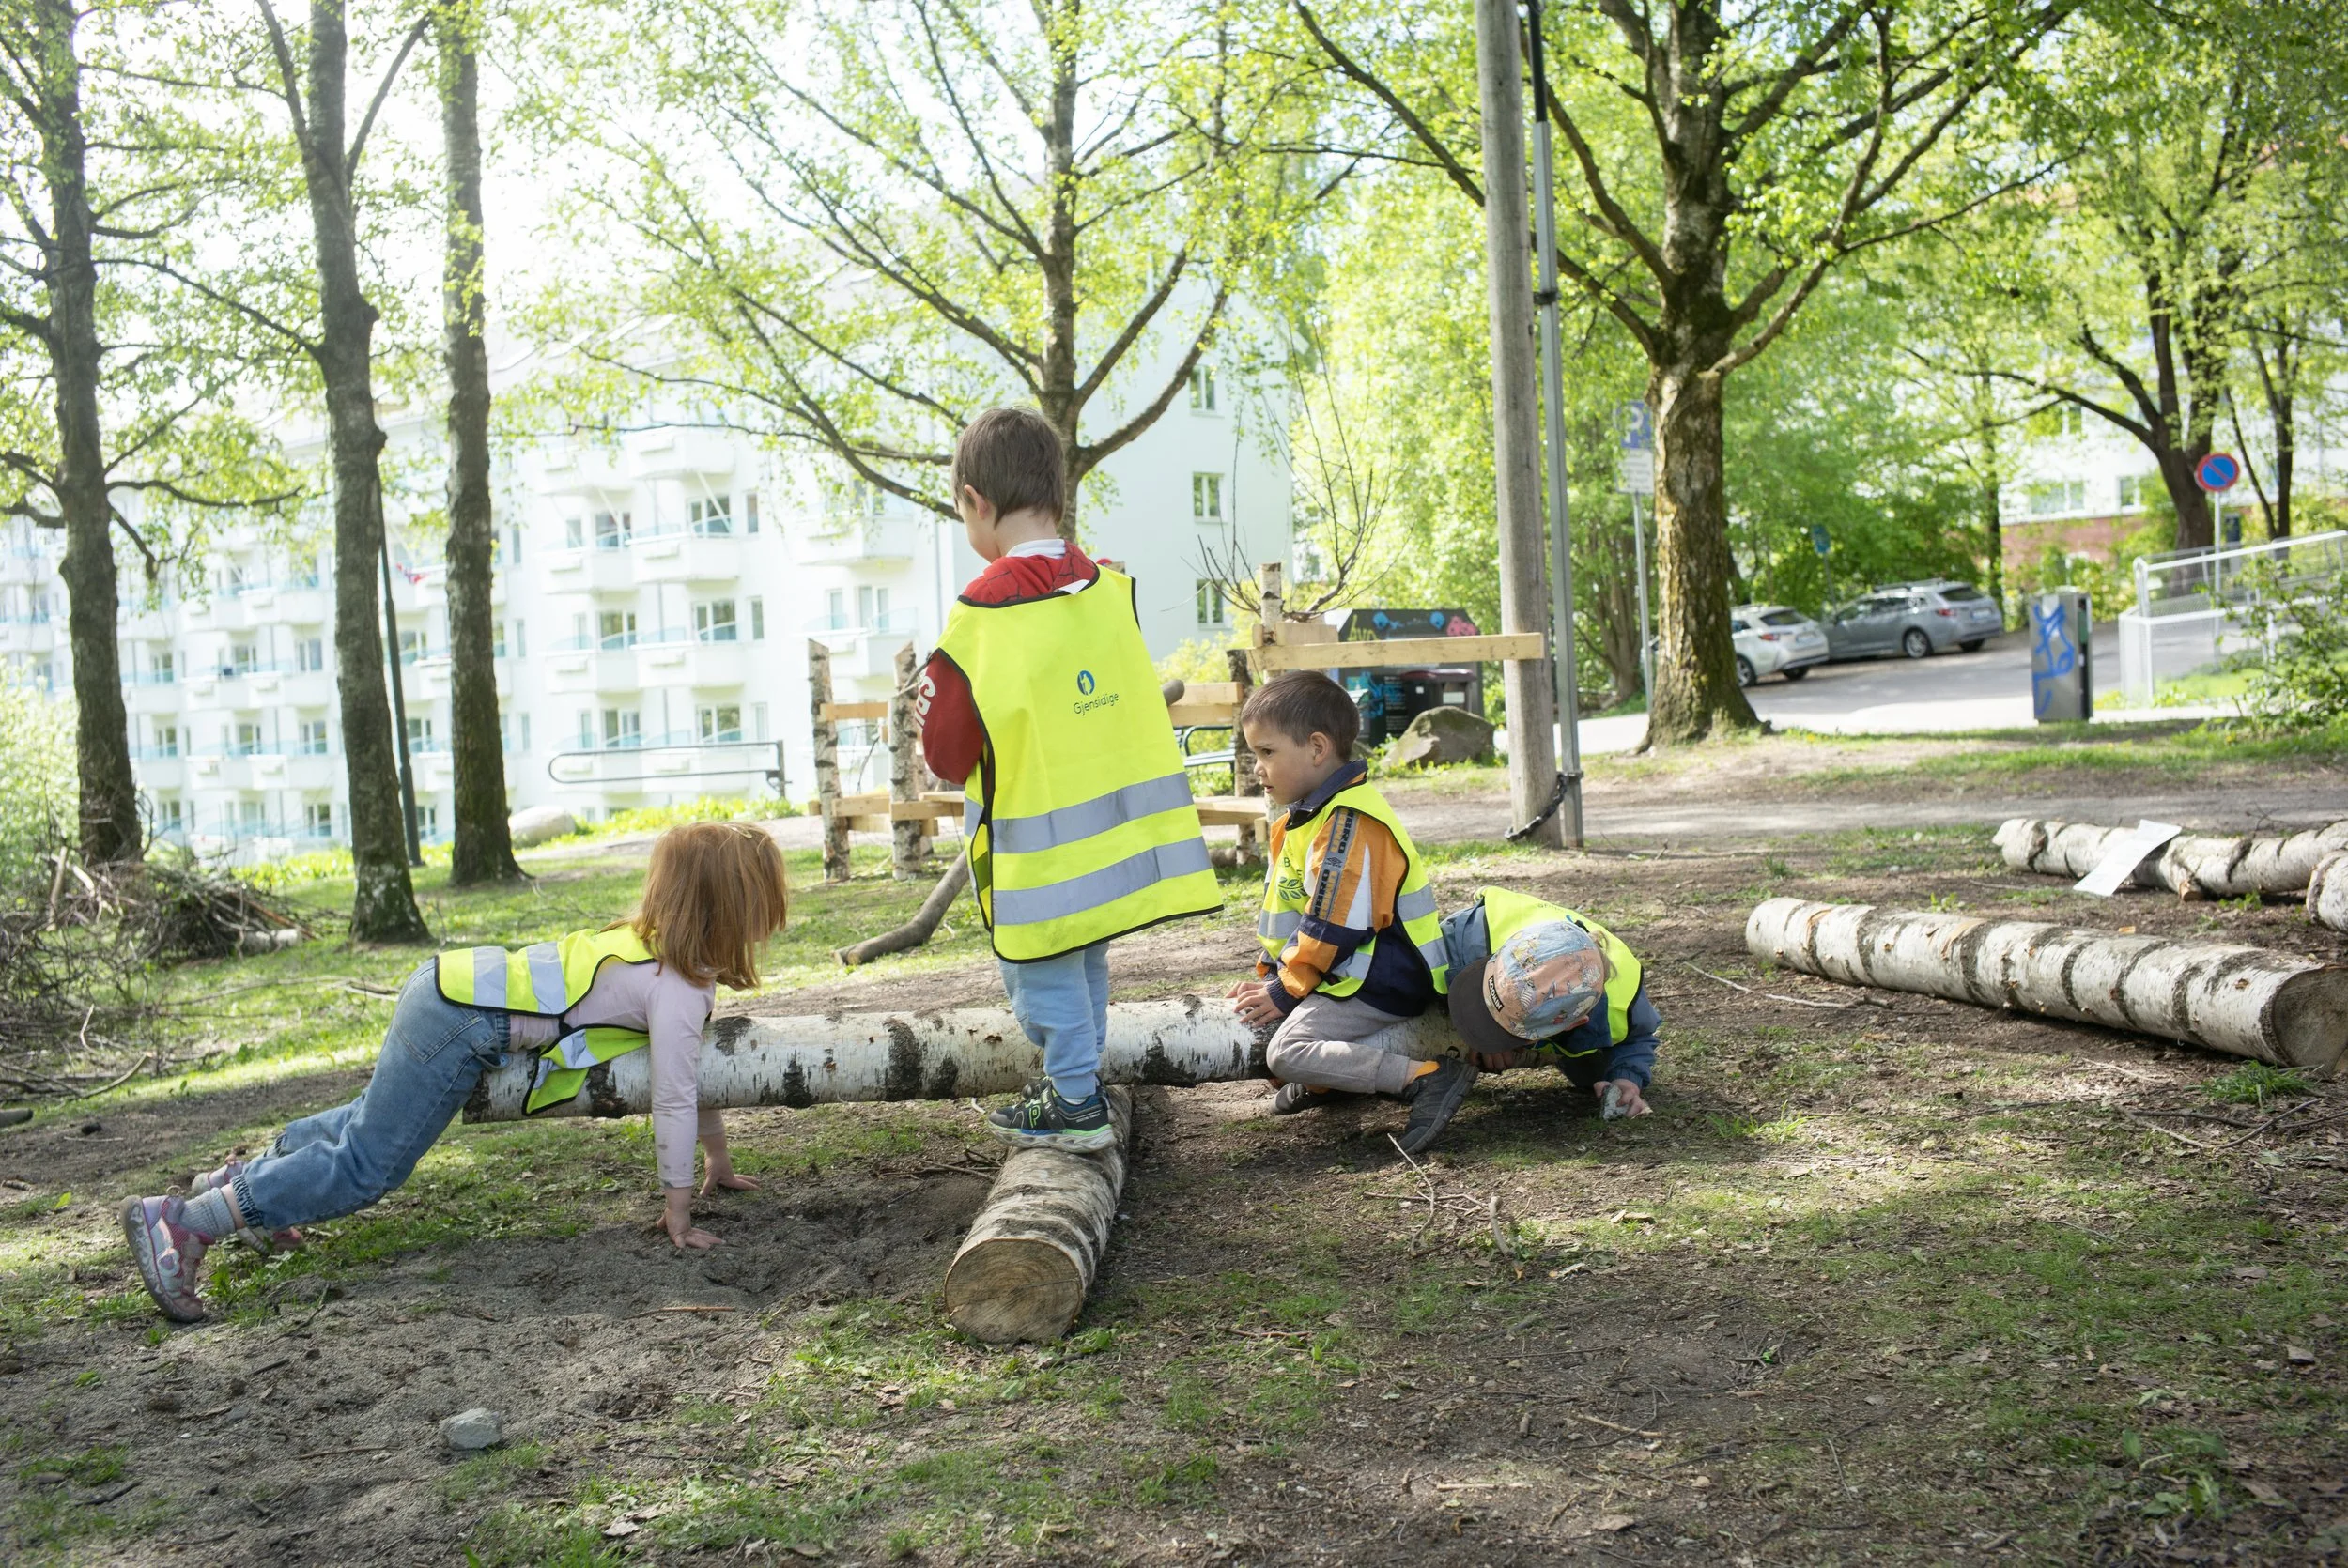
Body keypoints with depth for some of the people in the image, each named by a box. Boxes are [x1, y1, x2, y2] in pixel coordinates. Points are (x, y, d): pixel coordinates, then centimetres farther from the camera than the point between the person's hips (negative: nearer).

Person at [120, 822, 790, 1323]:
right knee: (366, 1168, -6)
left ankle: (251, 1172, 40)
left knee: (376, 1120, 31)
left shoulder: (659, 948, 14)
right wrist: (678, 1213, -8)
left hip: (451, 982, 10)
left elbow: (694, 1070, 23)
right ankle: (184, 1223, -7)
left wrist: (719, 1161, 29)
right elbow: (674, 1101, -17)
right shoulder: (679, 988, -16)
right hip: (459, 1025, -10)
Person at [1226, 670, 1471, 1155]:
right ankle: (1322, 1080, 11)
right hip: (1353, 973, 11)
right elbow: (1285, 906, 19)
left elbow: (1334, 928, -23)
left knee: (1288, 1052, -25)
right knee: (1254, 1006, 19)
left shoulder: (1350, 823, -21)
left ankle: (1428, 1078, -28)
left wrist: (1286, 992, -16)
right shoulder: (1301, 818, 13)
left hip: (1381, 983, -11)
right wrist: (1270, 975, 10)